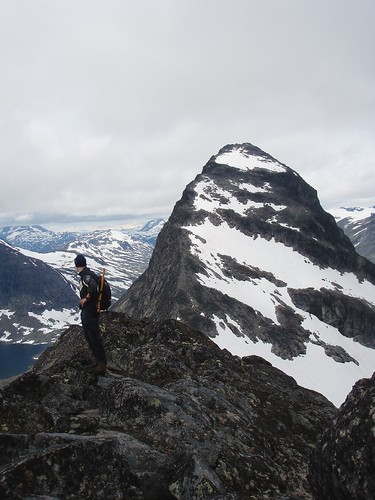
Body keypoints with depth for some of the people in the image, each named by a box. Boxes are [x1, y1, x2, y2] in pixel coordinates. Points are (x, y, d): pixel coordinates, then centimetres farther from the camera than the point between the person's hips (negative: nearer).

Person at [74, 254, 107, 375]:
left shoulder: (86, 275, -19)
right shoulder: (85, 274, 11)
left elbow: (93, 287, -37)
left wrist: (86, 298, -23)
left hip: (90, 312, -10)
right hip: (86, 311, 10)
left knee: (95, 338, -4)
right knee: (89, 338, 19)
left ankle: (102, 365, 5)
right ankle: (99, 360, 30)